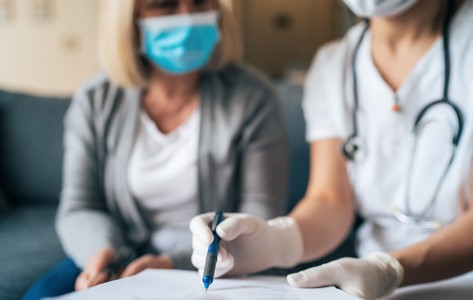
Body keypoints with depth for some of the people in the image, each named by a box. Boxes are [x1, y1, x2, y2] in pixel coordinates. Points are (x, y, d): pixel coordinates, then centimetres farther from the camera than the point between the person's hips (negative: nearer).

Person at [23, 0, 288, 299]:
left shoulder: (252, 98, -8)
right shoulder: (95, 103, 0)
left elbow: (259, 221, -9)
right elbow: (79, 209, 3)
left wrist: (176, 263, -22)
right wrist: (101, 252, -20)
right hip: (123, 261, 4)